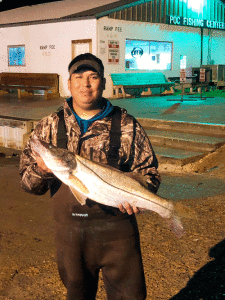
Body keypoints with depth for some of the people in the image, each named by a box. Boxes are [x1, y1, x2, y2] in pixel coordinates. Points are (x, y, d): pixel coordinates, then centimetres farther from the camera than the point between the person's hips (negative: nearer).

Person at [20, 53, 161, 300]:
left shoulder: (126, 126, -3)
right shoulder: (49, 126, 3)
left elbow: (148, 171, 1)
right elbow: (28, 183, 1)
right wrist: (41, 171, -21)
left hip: (116, 231, -2)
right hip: (70, 232, 2)